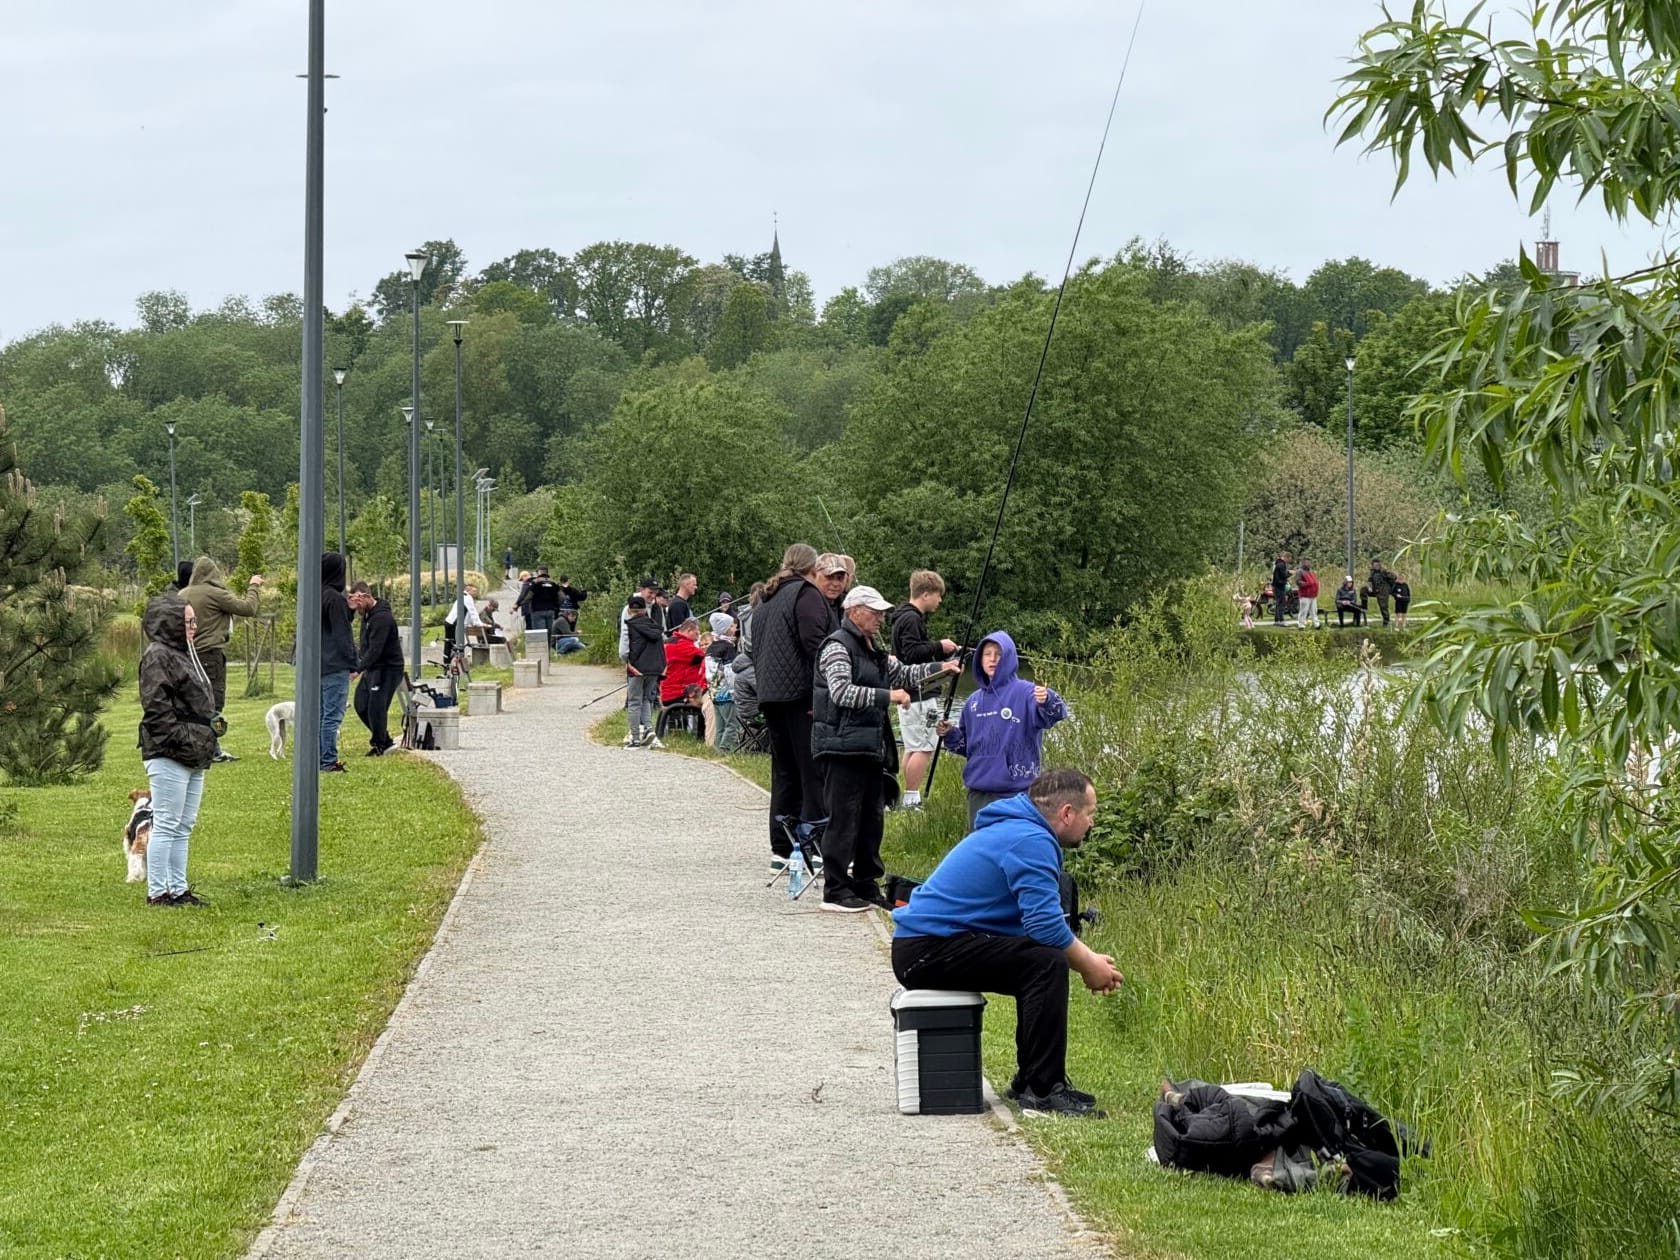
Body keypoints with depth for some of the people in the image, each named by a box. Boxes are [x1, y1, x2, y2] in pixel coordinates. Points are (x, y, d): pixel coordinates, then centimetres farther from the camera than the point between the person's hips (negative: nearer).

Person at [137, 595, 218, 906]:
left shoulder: (185, 654, 20)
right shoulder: (157, 656, -11)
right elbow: (156, 707, -18)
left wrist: (206, 741, 17)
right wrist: (180, 741, -21)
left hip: (193, 757, 10)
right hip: (167, 755, -10)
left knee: (183, 827, 13)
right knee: (166, 825, -6)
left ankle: (178, 889, 19)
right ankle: (157, 892, -2)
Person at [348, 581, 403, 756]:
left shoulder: (382, 617, -21)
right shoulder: (367, 614, 10)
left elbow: (375, 649, -26)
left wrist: (359, 669, -29)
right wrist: (350, 609, -2)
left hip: (388, 668, -10)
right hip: (372, 668, 10)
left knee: (376, 708, -10)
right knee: (361, 705, 10)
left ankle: (380, 744, 6)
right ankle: (384, 740, 23)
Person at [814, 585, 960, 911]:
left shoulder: (872, 650, 20)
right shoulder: (838, 647, -10)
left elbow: (903, 674, 24)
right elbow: (841, 692, -21)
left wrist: (940, 667, 12)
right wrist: (887, 696, -23)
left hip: (870, 746, 10)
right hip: (843, 746, -10)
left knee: (872, 815, 13)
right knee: (843, 817, -8)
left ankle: (866, 886, 21)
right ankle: (835, 891, -4)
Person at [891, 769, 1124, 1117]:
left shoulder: (1015, 830, 19)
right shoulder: (1032, 842, -14)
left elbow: (1041, 919, 23)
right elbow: (1046, 926, -21)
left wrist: (1089, 958, 10)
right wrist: (1088, 965, -5)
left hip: (918, 948, 11)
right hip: (930, 948, -11)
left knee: (1042, 959, 17)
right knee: (1047, 962, -21)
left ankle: (1030, 1081, 19)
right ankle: (1044, 1091, -18)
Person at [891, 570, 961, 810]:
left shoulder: (909, 617, 18)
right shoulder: (911, 619, -14)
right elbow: (912, 653, -23)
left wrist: (943, 651, 15)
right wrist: (939, 647, -14)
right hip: (918, 693, -11)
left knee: (913, 748, 13)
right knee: (924, 748, -10)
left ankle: (909, 799, 15)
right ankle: (911, 799, -10)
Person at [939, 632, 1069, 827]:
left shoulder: (1025, 692, -6)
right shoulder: (974, 701, 12)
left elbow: (1054, 714, -24)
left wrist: (1047, 701, -46)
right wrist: (950, 735, 2)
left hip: (1016, 791, -6)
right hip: (979, 791, 6)